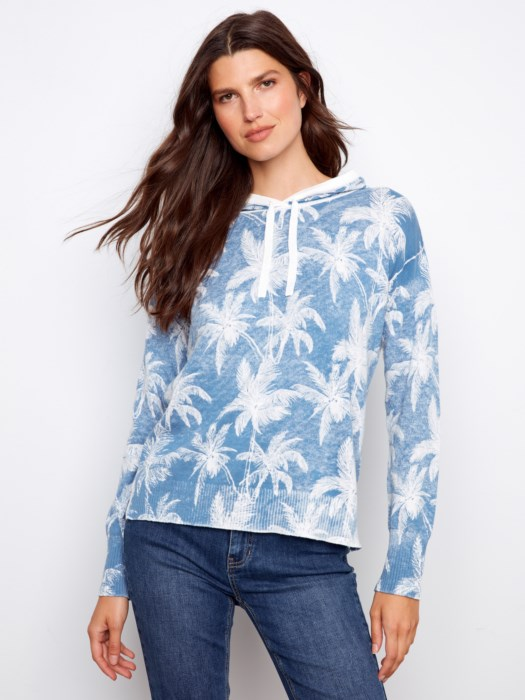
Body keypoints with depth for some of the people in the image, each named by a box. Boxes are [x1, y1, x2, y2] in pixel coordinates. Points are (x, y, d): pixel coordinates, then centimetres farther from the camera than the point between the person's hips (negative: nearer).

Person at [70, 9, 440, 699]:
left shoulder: (384, 221, 5)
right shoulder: (200, 230, 11)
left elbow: (415, 402, 3)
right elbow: (152, 402, 11)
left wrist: (402, 575, 0)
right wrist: (115, 577, 9)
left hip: (304, 550, -2)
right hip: (171, 536, 2)